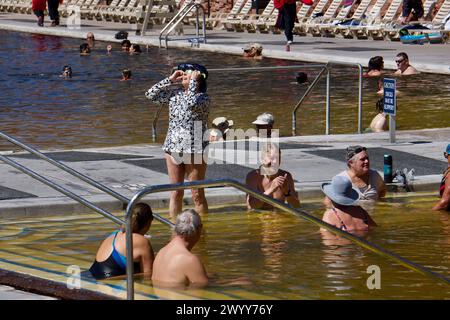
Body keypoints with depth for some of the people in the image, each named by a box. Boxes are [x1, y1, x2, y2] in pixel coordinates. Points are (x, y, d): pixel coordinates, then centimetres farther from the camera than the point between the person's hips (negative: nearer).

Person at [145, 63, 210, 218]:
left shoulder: (203, 97, -8)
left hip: (194, 151, -5)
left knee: (197, 195, 1)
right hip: (173, 148, 5)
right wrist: (170, 80, 3)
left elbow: (191, 104, -30)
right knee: (176, 193, 10)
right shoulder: (174, 94, 9)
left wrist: (193, 81, -19)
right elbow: (151, 94, 6)